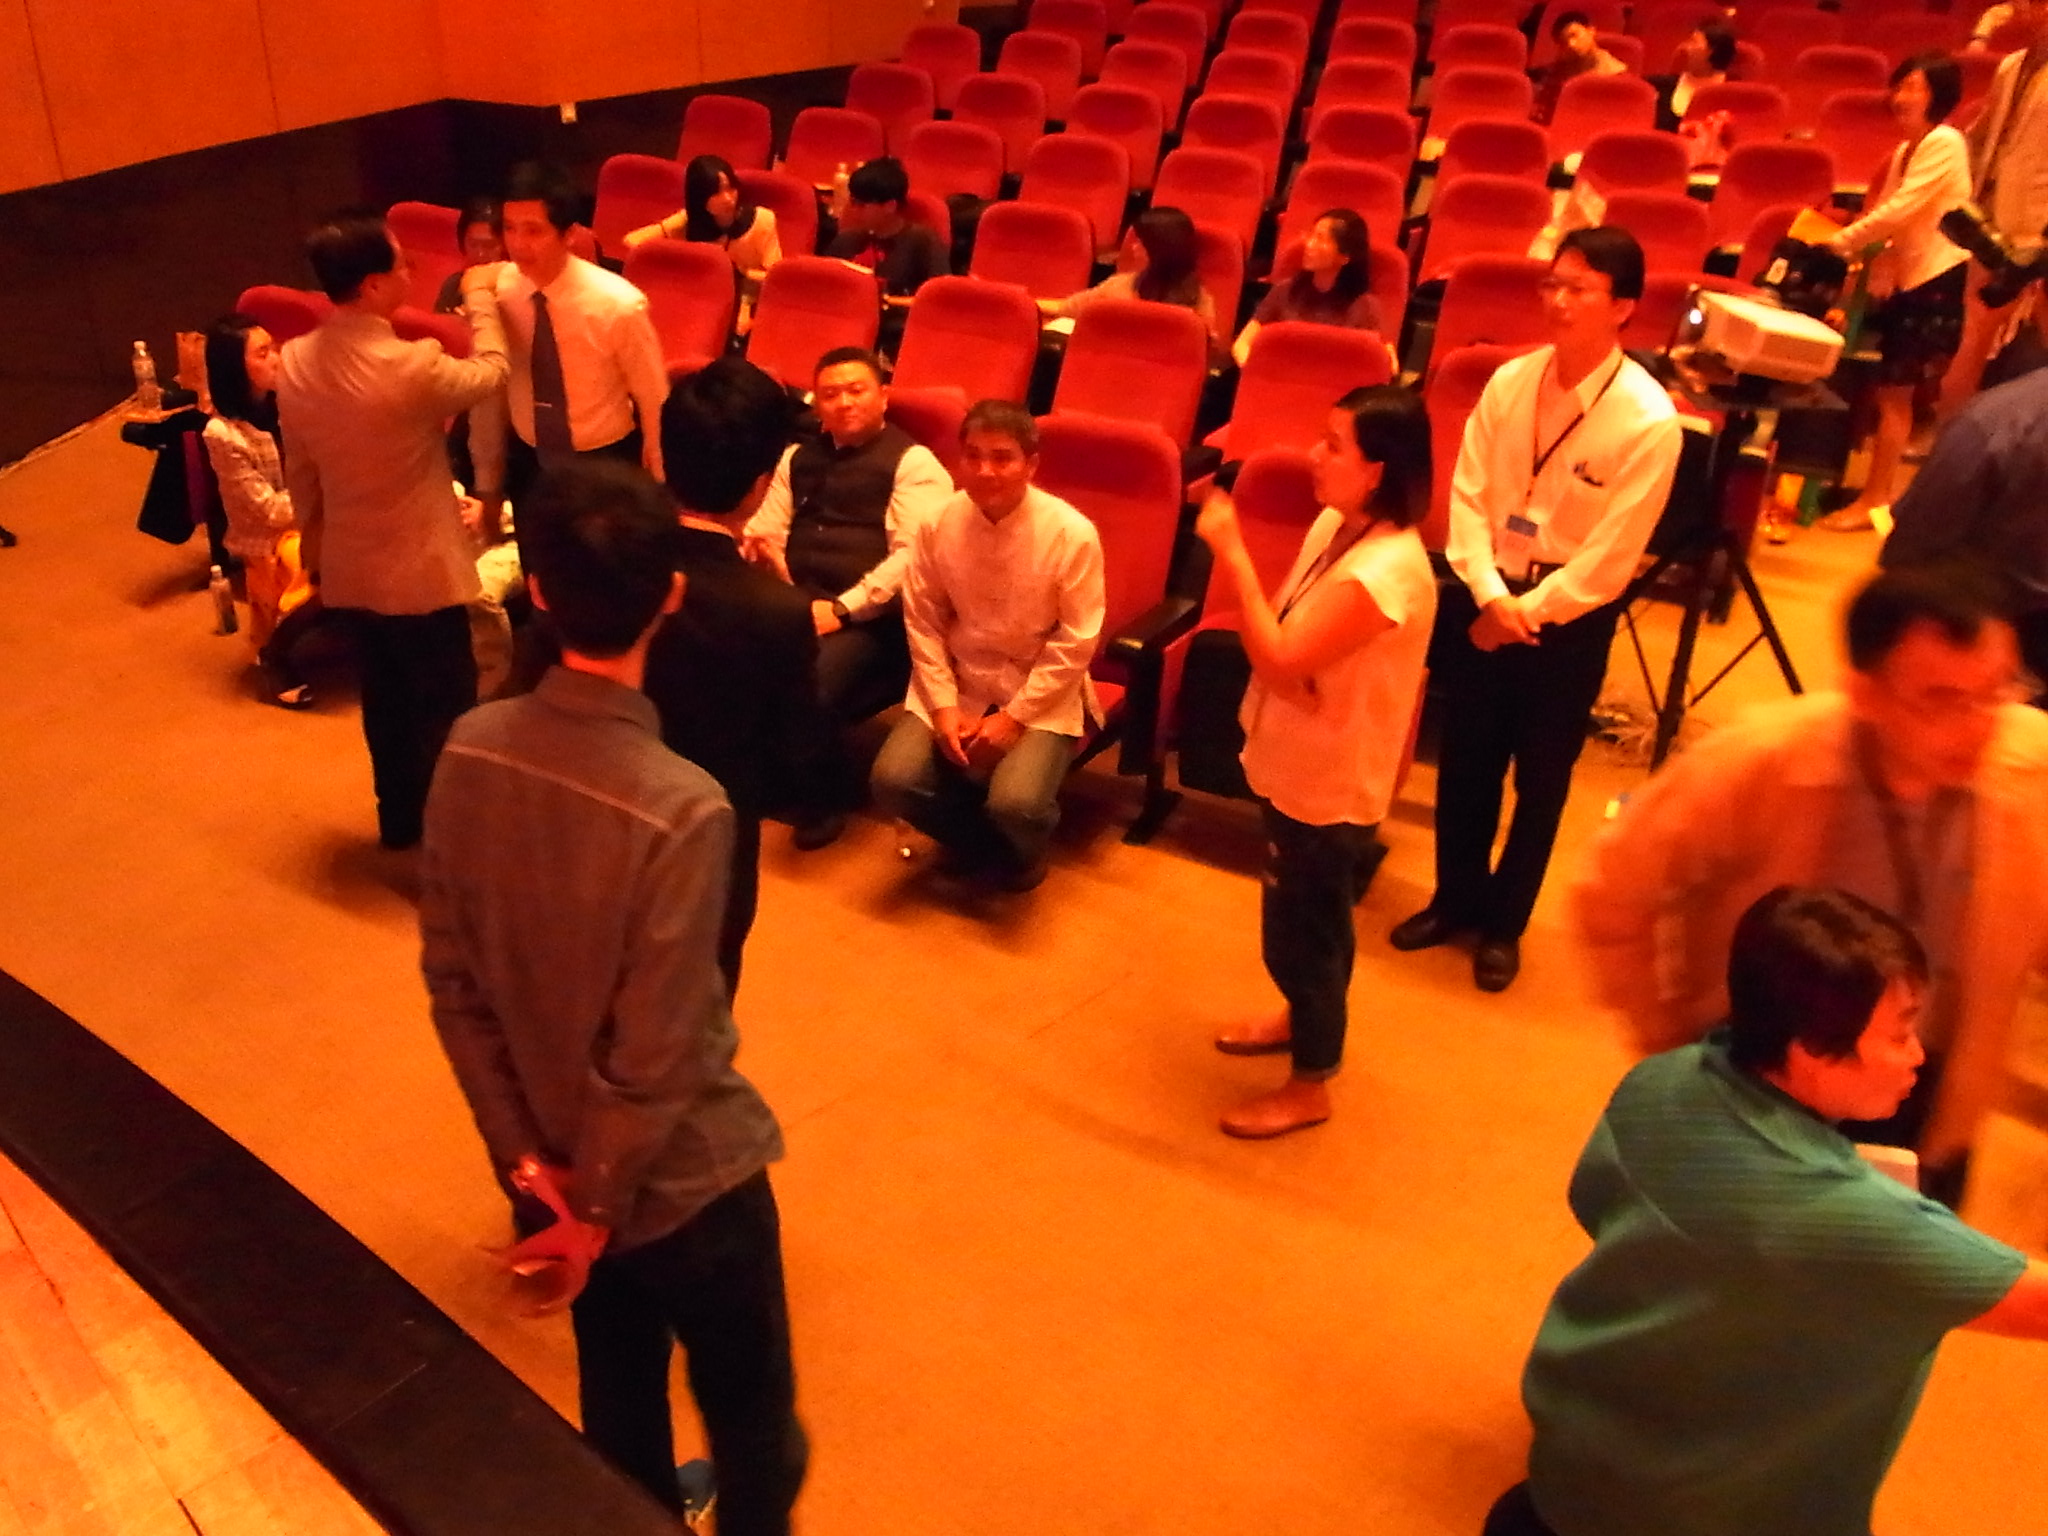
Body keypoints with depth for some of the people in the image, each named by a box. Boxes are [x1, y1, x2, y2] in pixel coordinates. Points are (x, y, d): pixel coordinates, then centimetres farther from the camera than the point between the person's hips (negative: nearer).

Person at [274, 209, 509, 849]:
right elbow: (489, 373, -6)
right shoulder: (412, 366, -27)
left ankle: (398, 820, 38)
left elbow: (299, 474, 6)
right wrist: (480, 296, 9)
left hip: (347, 569, 7)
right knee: (446, 707, 9)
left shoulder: (293, 362, -6)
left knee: (385, 697, 22)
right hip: (420, 571, -7)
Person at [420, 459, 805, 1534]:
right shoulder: (680, 809, -32)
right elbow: (655, 1060, -25)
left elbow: (450, 980, -7)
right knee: (752, 1423, 21)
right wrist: (596, 1209, -9)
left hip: (556, 1157, 6)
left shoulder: (471, 750, -14)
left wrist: (521, 1153, -1)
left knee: (616, 1389, 30)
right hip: (680, 1176, -6)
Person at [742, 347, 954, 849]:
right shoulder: (798, 457, 23)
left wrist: (841, 608, -18)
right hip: (795, 603, 5)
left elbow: (912, 555, -10)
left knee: (806, 688, -31)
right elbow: (764, 532, 18)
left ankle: (828, 795, -1)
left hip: (870, 617, -5)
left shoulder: (912, 463, 2)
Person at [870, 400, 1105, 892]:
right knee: (894, 781, -19)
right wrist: (944, 706, -10)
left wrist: (1013, 717, -15)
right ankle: (981, 845, 13)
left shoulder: (1072, 534, -17)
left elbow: (1075, 644, -11)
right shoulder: (940, 524, -8)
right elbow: (922, 622, 0)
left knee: (1015, 804, -27)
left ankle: (1016, 856, 13)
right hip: (958, 682, 3)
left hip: (1041, 694, -3)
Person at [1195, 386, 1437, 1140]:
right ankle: (1304, 1019, 50)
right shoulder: (1335, 524, -1)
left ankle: (1309, 1086, 25)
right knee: (1305, 920, 27)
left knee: (1299, 929, 6)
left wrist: (1231, 551, -28)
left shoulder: (1389, 568, -30)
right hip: (1298, 765, 9)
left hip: (1331, 785, -9)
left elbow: (1281, 656, -31)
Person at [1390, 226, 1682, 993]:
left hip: (1568, 616, -3)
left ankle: (1503, 923, 33)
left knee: (1540, 780, 12)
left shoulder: (1649, 420, -18)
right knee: (1463, 761, 16)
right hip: (1484, 597, 4)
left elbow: (1611, 555, -16)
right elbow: (1467, 494, -4)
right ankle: (1454, 898, 38)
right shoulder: (1509, 381, -6)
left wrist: (1527, 611, -14)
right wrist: (1489, 595, -15)